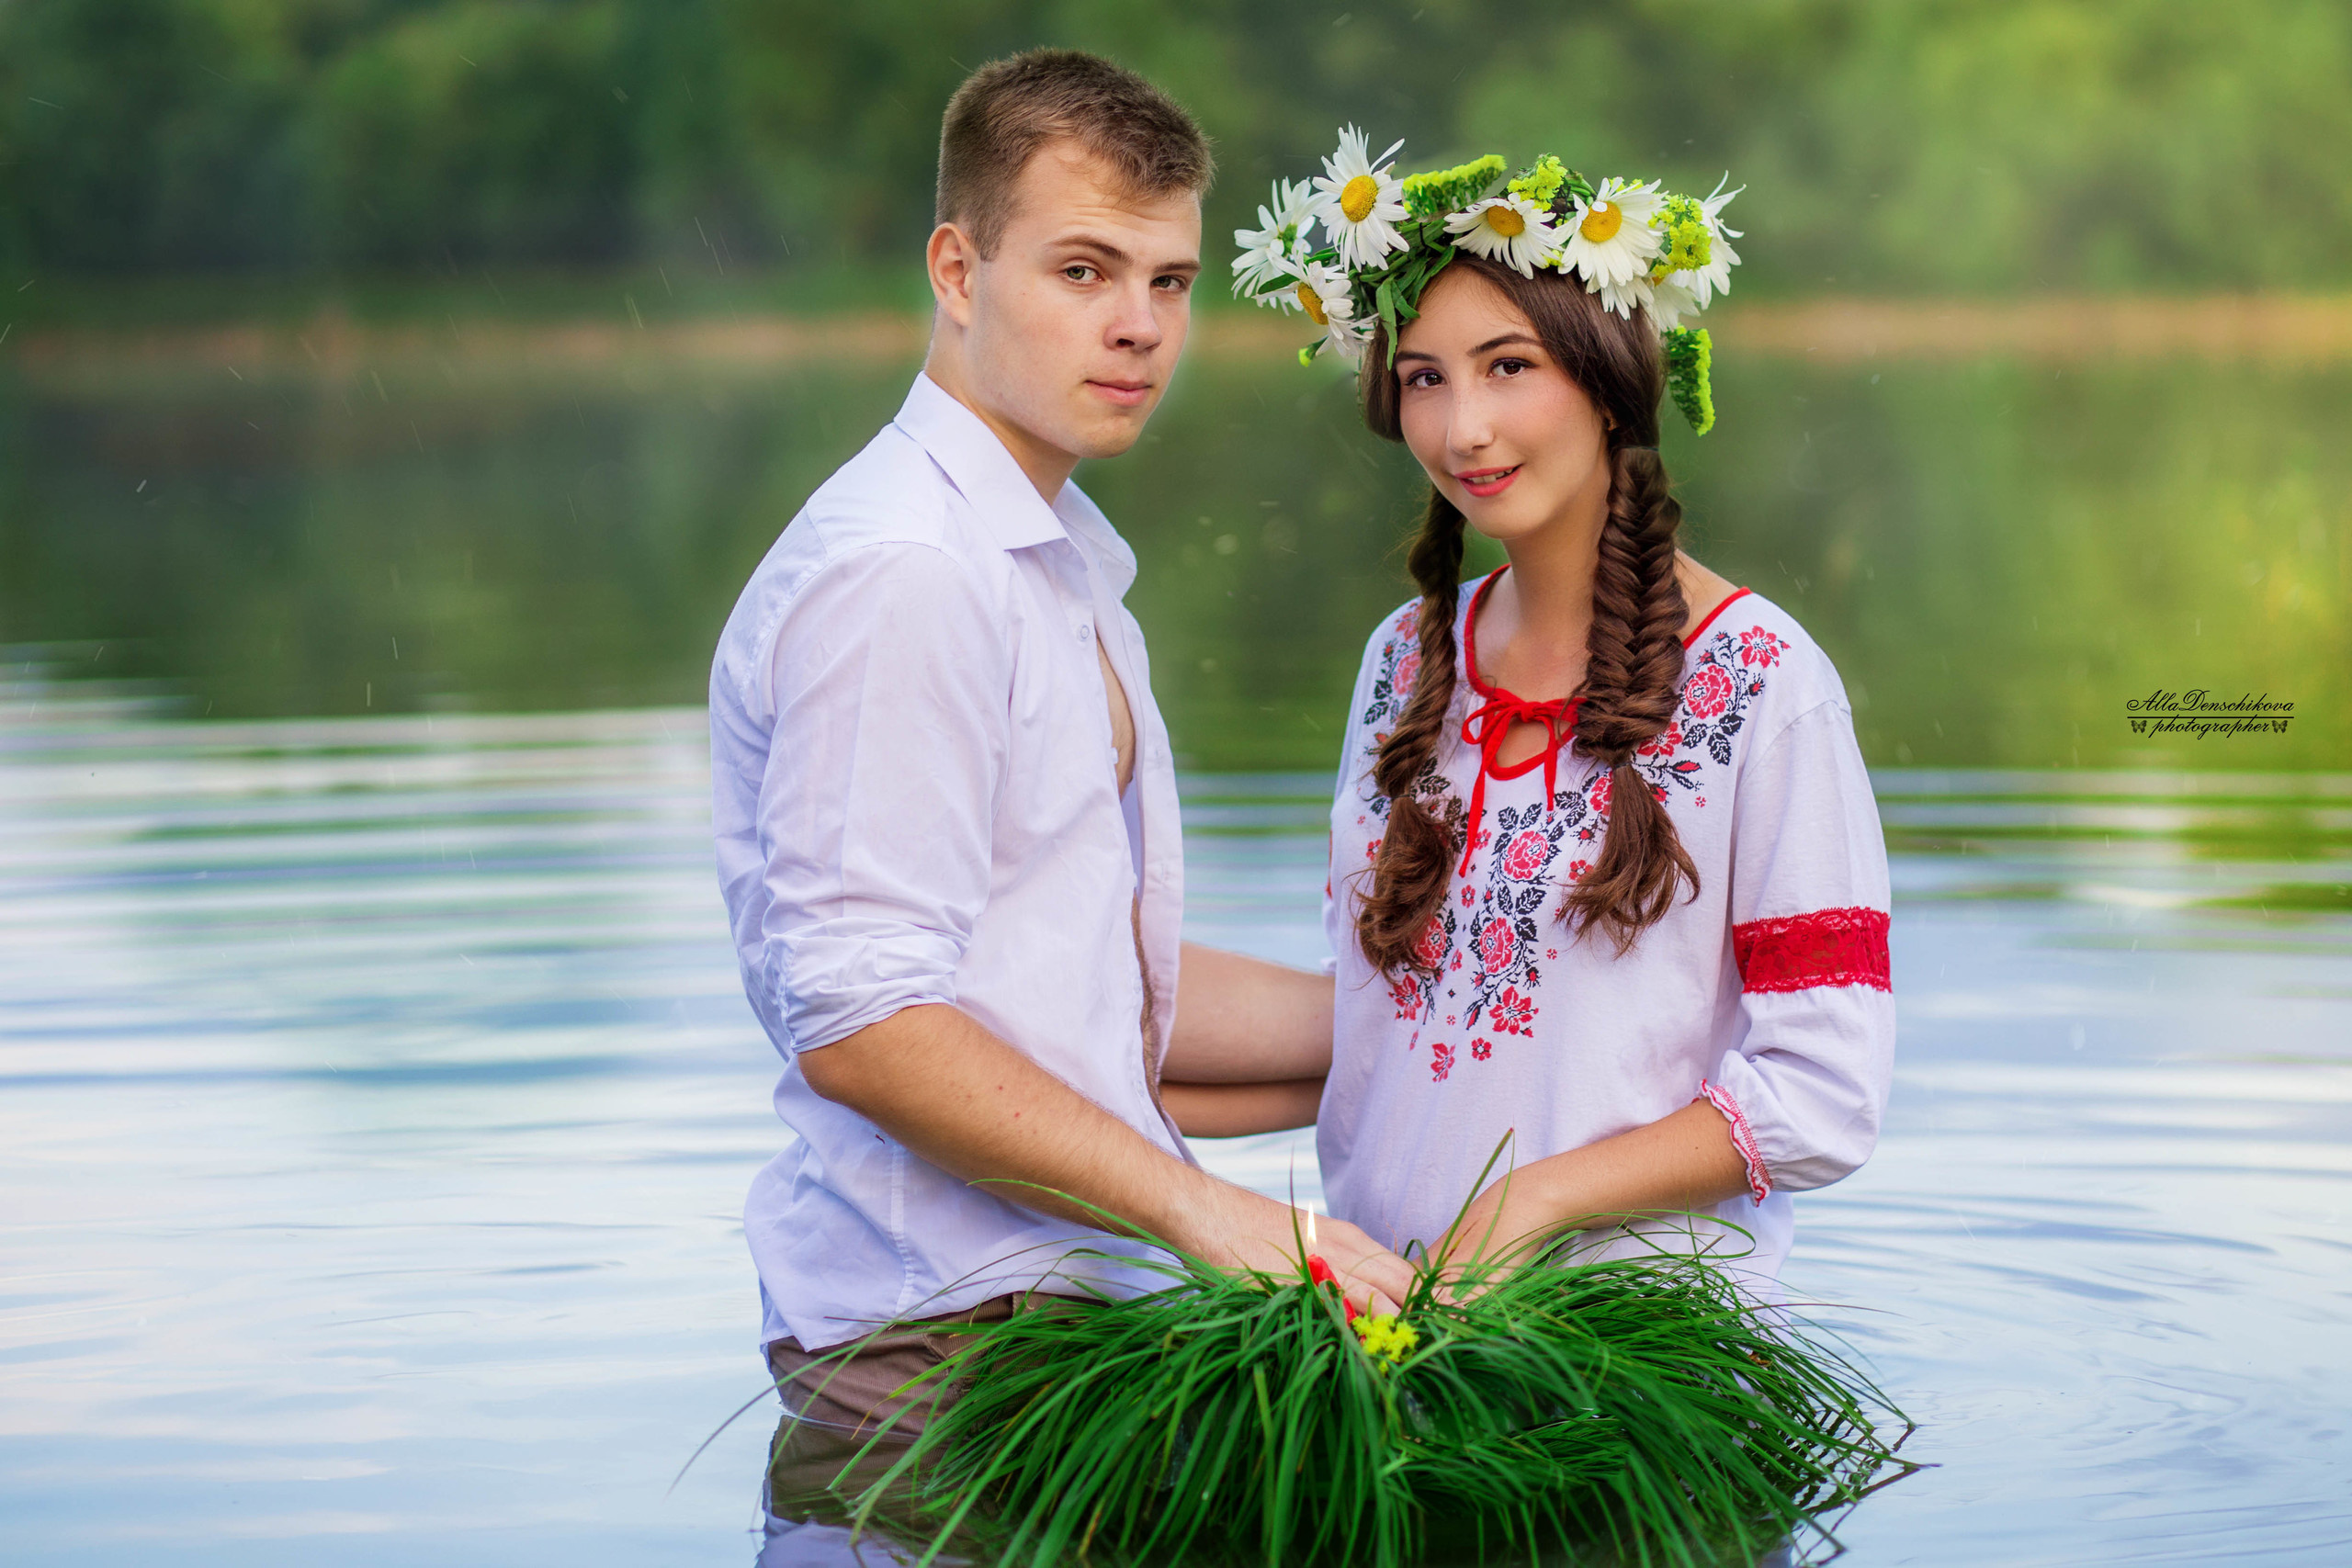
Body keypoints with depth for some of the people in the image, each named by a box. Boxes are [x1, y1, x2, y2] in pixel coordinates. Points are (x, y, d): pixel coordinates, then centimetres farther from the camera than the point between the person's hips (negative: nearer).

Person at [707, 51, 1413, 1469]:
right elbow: (860, 1024, -19)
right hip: (940, 1342, -9)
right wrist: (1203, 1208, -20)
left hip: (1066, 1292, 9)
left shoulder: (1065, 566, 20)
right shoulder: (896, 569, -12)